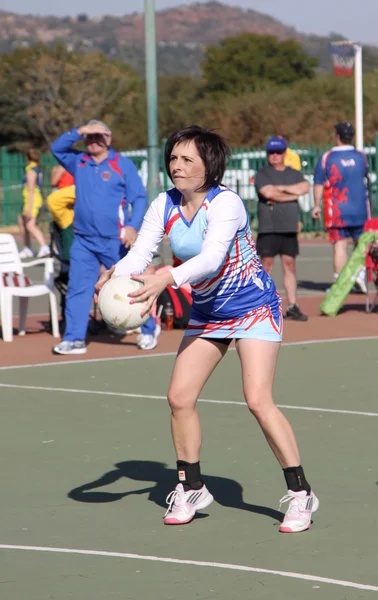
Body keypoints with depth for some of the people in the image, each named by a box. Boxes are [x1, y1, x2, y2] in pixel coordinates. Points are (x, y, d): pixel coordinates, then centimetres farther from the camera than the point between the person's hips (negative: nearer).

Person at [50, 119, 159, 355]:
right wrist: (78, 132, -5)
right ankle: (74, 339, 3)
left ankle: (149, 331, 18)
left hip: (115, 241, -4)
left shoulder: (123, 164, -3)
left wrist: (133, 227, -18)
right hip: (83, 241, 4)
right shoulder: (79, 162, 11)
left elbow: (139, 199, -5)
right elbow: (57, 148, 7)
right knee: (77, 289, 0)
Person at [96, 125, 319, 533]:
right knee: (179, 397, -1)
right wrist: (113, 276, -35)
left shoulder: (225, 203, -25)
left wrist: (166, 280, -56)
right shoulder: (164, 206, -5)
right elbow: (138, 255, -13)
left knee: (258, 401, -17)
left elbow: (211, 258, -40)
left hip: (253, 307, -7)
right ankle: (190, 489, 18)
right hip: (206, 312, 7)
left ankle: (300, 494, -6)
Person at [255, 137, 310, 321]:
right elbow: (268, 193, -16)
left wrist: (281, 188, -11)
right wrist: (293, 194, -7)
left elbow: (305, 187, -5)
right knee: (266, 264, -6)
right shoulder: (262, 174, 2)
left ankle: (292, 306, 4)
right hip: (268, 228, -4)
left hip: (289, 228, 4)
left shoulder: (294, 174, 14)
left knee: (289, 264, 4)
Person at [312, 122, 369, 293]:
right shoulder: (361, 157, 3)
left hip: (336, 210, -2)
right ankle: (360, 273, -4)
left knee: (339, 245, -1)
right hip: (360, 209, 2)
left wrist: (316, 206, 5)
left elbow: (318, 184, -4)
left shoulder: (327, 158, -6)